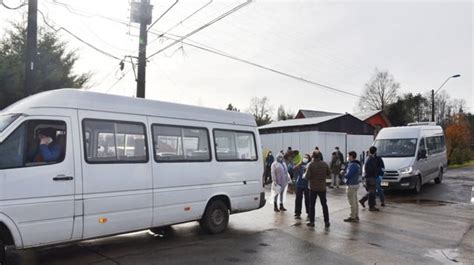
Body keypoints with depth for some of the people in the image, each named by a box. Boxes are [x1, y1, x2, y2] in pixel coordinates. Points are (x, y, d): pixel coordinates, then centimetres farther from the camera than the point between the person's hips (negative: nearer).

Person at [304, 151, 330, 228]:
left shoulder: (311, 165, -14)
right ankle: (326, 222, 15)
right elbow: (329, 173, 7)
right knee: (324, 205, 13)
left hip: (313, 188, -3)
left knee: (312, 205, 8)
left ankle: (312, 222, 11)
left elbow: (307, 176, -18)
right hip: (322, 187, 3)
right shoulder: (324, 164, -2)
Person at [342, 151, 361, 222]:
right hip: (355, 184, 10)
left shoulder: (353, 165, -21)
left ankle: (353, 217, 6)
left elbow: (348, 176, -24)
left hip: (352, 185, -10)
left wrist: (343, 174, -6)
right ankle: (356, 216, 23)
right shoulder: (356, 164, 11)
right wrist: (344, 172, 0)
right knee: (355, 202, 16)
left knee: (352, 202, -1)